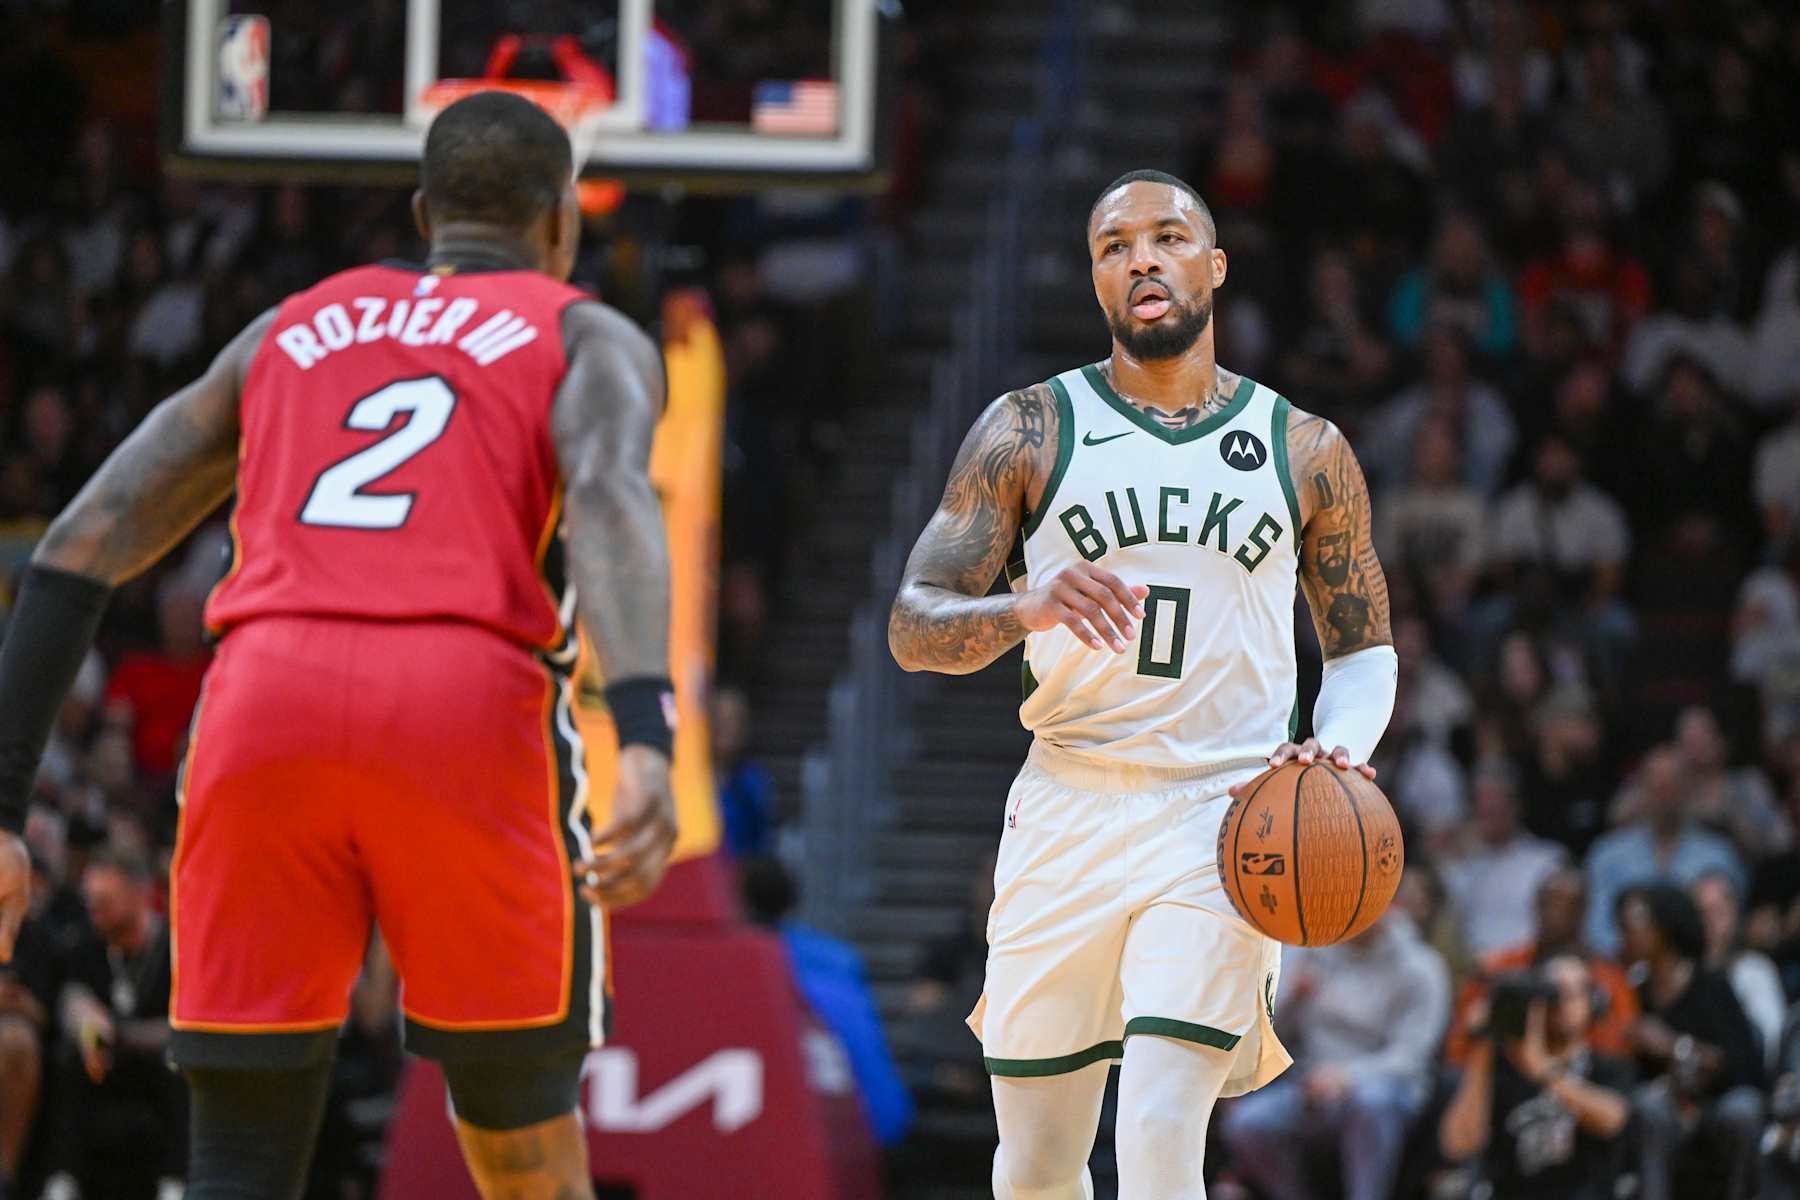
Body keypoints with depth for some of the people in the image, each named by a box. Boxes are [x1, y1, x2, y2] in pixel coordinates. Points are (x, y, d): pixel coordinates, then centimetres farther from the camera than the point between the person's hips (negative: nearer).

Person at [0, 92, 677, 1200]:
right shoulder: (593, 339, 19)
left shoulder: (285, 334, 31)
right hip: (468, 723, -2)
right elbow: (609, 500, -6)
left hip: (268, 710, 2)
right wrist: (646, 741, -22)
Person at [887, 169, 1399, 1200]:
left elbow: (1364, 650, 17)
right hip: (1067, 815, 1)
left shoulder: (1306, 452, 7)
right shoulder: (1029, 430, 4)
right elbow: (914, 628, -2)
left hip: (1224, 823, -1)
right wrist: (1027, 609, -24)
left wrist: (1339, 749, -6)